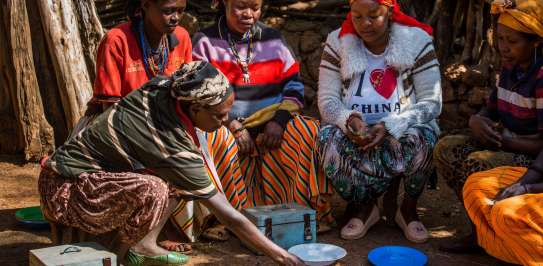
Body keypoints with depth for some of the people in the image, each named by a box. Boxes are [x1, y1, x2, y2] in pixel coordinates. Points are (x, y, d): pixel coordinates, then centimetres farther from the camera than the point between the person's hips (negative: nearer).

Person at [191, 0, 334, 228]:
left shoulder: (272, 39, 14)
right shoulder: (205, 42, 6)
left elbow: (294, 86, 9)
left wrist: (279, 120, -10)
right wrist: (234, 127, -15)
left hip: (271, 122, 3)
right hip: (224, 125, -2)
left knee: (308, 133, -24)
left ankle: (309, 211, -17)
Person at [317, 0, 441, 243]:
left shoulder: (417, 41, -5)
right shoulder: (338, 43, 0)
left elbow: (432, 102, -10)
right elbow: (327, 100, -3)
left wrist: (390, 127, -25)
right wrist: (349, 120, -26)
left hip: (401, 132, -1)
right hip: (354, 132, 1)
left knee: (421, 138, -34)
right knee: (328, 138, -31)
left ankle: (409, 208, -5)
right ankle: (363, 207, -7)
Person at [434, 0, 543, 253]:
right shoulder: (510, 67, 6)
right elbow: (490, 110, 16)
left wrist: (500, 139, -16)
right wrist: (476, 120, -9)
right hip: (508, 146, 9)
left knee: (478, 164, -30)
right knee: (446, 149, -6)